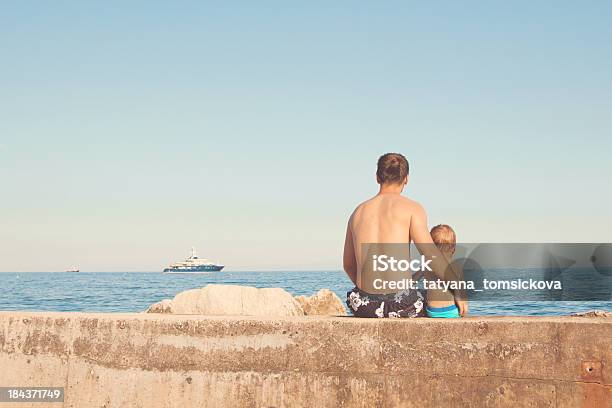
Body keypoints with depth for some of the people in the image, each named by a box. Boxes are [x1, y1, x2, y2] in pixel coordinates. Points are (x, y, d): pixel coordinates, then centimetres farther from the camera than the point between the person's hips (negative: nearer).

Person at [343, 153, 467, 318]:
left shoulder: (358, 212, 12)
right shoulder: (411, 208, -3)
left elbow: (348, 265, 19)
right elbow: (431, 255, -13)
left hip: (364, 305, 4)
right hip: (400, 304, -4)